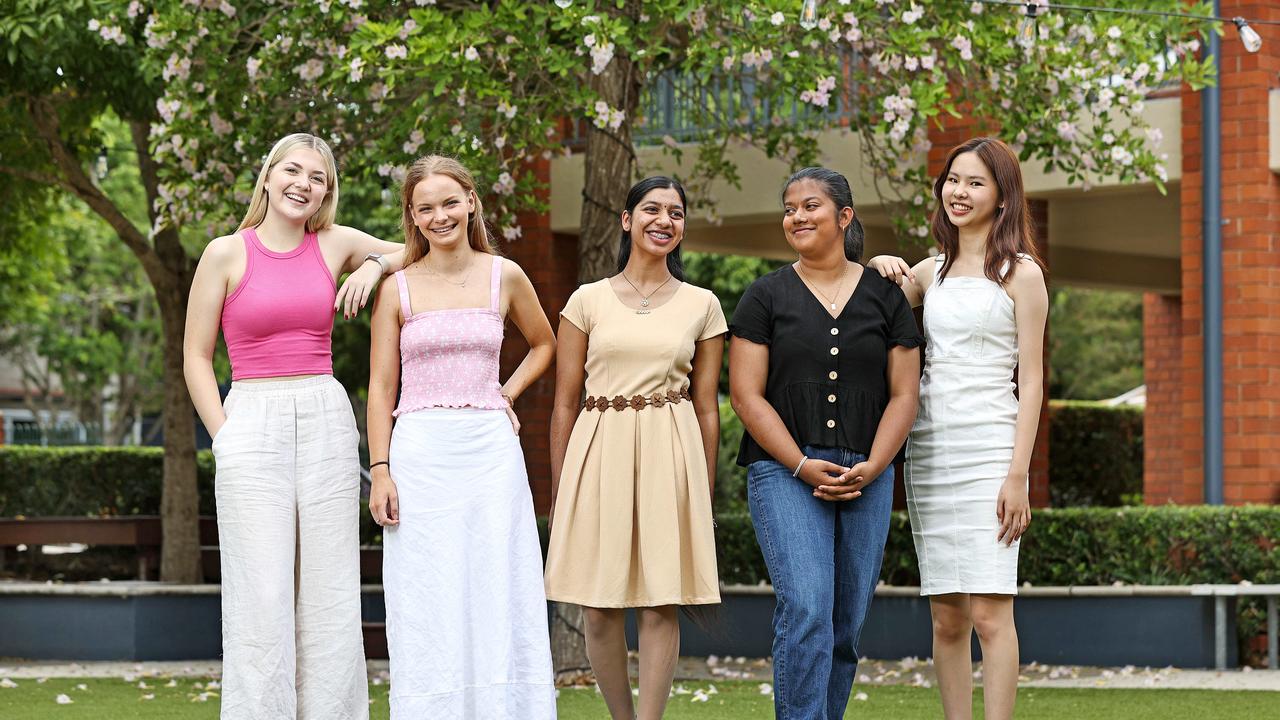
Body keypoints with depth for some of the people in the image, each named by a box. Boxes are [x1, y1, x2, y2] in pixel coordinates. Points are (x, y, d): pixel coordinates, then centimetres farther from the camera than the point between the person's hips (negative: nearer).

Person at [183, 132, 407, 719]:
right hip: (253, 423, -3)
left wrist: (374, 264, 1)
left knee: (330, 596, 3)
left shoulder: (336, 245, 8)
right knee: (261, 598, -6)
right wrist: (225, 437, -3)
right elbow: (195, 357, 4)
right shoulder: (226, 254, 1)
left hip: (327, 423, 3)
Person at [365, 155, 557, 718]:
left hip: (490, 450, 1)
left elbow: (543, 344, 24)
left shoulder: (504, 276, 7)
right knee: (426, 603, -1)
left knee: (496, 594, 0)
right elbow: (381, 386, 3)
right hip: (420, 452, -1)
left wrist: (507, 394, 8)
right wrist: (380, 471, -4)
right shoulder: (398, 287, 4)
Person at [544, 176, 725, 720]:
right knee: (600, 610, 1)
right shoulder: (587, 301, 6)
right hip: (598, 454, 0)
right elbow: (565, 403, 7)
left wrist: (704, 493, 7)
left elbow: (706, 406, 10)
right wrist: (559, 493, 3)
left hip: (671, 457, 0)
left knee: (660, 606, -4)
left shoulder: (702, 305, 8)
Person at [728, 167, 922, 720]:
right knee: (806, 612, -16)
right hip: (784, 471, -2)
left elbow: (903, 395, 7)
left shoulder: (885, 297, 10)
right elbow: (746, 393, -1)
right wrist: (802, 466, -11)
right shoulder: (766, 297, 5)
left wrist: (870, 468, -7)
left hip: (865, 477, 3)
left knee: (847, 623, 4)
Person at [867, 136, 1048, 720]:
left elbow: (1031, 380, -3)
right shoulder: (928, 272, 15)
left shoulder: (1020, 273, 1)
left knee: (989, 613, -11)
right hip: (927, 448, 5)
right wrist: (879, 269, 7)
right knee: (947, 619, 5)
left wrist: (1017, 475, -12)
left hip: (988, 448, -5)